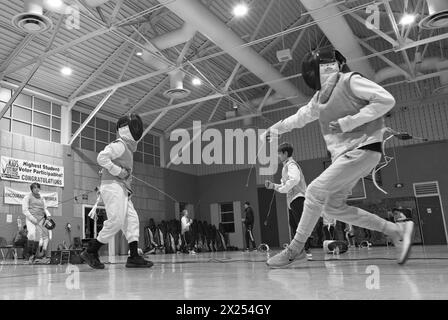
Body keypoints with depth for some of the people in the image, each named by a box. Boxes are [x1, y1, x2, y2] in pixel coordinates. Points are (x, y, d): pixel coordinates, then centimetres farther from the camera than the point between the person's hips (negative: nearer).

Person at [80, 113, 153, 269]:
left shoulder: (128, 148, 24)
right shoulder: (119, 145, -4)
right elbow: (101, 157, -18)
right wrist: (118, 171, -17)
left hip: (123, 190, 10)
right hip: (112, 185, -10)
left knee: (132, 220, 0)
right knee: (116, 221, -15)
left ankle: (134, 257, -3)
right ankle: (90, 252, -5)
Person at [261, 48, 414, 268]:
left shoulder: (350, 80, -9)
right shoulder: (319, 97, 12)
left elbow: (386, 100, -16)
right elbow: (300, 117, 27)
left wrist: (349, 122, -20)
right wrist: (275, 129, 33)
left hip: (362, 149, -9)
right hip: (343, 154, 9)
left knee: (315, 192, -14)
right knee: (333, 207, 7)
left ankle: (296, 250, 0)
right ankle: (397, 230, 13)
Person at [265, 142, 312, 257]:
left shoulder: (291, 164, -7)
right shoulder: (286, 165, 24)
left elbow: (295, 179, -27)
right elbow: (285, 186, 28)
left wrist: (282, 188, -19)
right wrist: (273, 186, 16)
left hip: (297, 197, -10)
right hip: (292, 200, 10)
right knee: (293, 225, 11)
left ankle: (306, 249, -13)